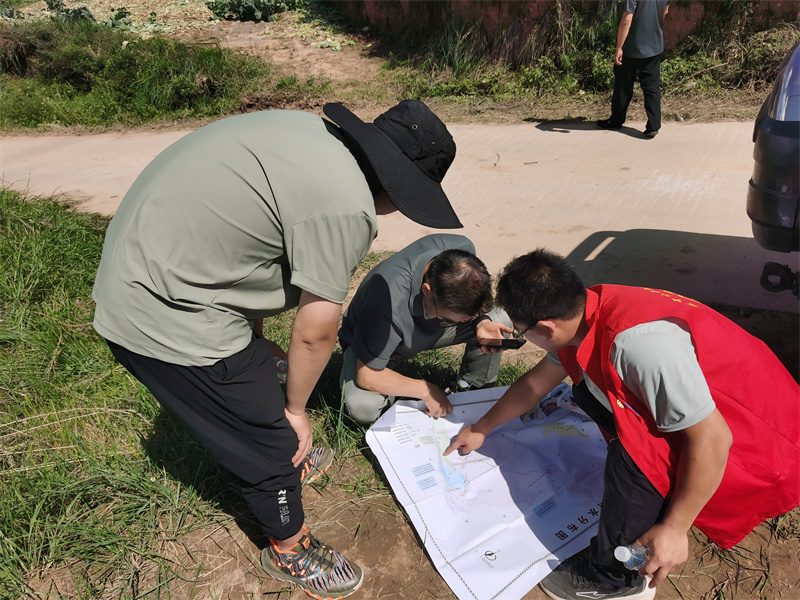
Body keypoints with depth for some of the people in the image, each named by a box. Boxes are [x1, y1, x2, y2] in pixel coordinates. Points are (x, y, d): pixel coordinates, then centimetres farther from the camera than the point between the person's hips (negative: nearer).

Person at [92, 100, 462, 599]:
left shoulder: (310, 131, 5)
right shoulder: (347, 206, -25)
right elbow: (316, 330, -16)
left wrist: (254, 333, 17)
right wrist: (296, 407, 2)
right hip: (169, 323, -10)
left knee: (257, 385, 29)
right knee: (271, 440, 8)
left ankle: (284, 466, 55)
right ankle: (290, 551, 33)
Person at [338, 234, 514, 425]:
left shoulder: (462, 255, -27)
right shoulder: (387, 305, -44)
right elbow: (368, 376, -32)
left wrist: (481, 321, -23)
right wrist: (426, 390, -25)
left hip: (426, 325, 5)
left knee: (500, 319, -16)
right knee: (362, 407, -34)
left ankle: (472, 391, 5)